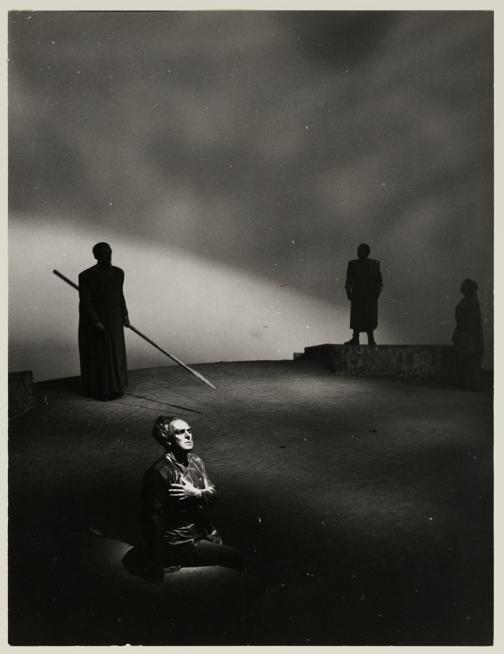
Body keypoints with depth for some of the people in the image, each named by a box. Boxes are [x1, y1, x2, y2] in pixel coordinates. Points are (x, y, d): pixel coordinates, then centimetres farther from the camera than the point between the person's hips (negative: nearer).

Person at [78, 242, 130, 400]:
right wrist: (96, 322, -21)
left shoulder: (118, 273, 3)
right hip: (93, 323, -5)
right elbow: (85, 302, -15)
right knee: (97, 358, 3)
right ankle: (99, 390, 16)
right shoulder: (86, 276, -14)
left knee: (116, 356, 11)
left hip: (114, 322, 5)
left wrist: (125, 315, 9)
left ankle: (115, 387, 25)